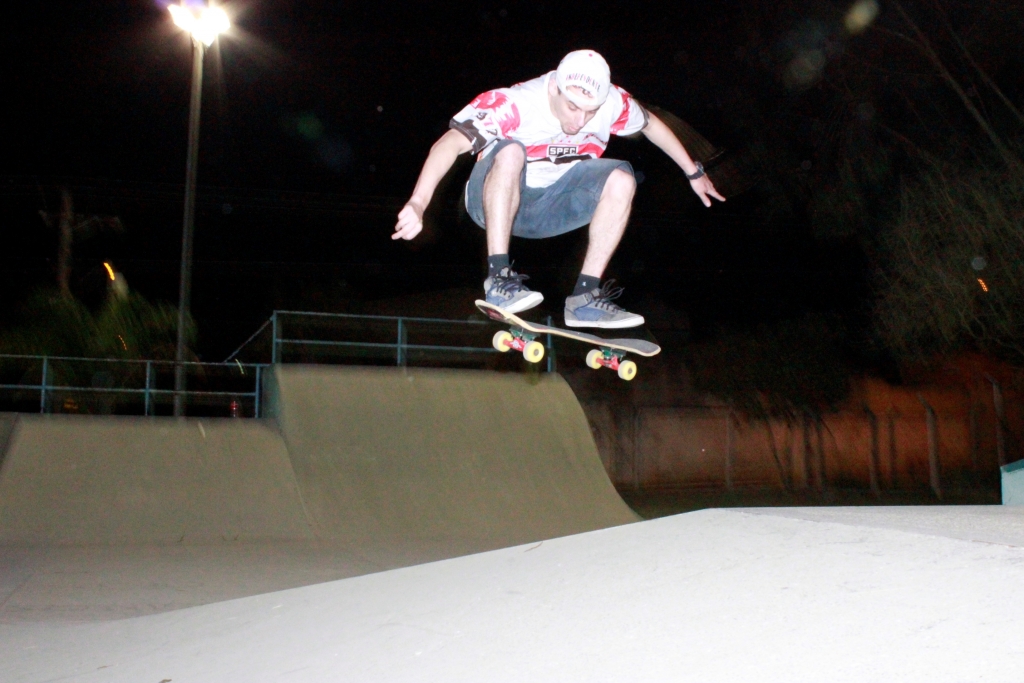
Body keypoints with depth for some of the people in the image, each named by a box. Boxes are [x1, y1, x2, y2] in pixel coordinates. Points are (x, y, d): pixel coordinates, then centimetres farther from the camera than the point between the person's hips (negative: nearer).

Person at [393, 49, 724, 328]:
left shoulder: (613, 103, -14)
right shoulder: (514, 104, -29)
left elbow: (651, 124, 6)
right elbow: (451, 143, -38)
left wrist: (694, 173, 16)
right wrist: (417, 203, -51)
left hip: (549, 212, 5)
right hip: (495, 202, -4)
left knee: (621, 179, -18)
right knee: (510, 151, -35)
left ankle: (584, 298, -18)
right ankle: (498, 279, -33)